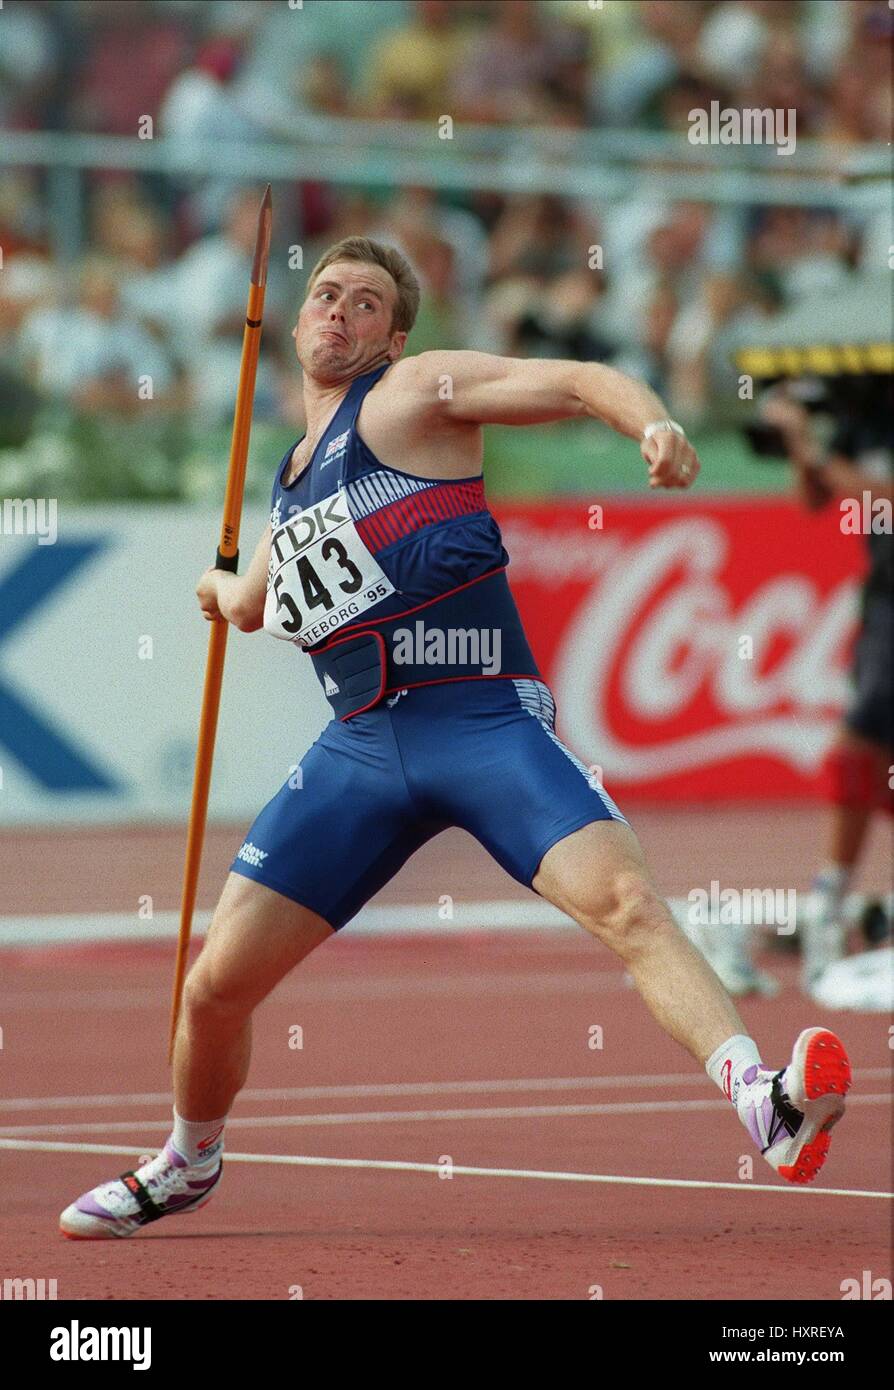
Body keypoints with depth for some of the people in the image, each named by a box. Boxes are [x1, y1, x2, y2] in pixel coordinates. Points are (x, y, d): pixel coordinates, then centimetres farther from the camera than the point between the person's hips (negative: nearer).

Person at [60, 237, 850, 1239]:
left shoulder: (412, 393, 3)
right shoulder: (292, 479, 23)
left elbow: (580, 382, -10)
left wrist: (654, 425, -29)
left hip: (485, 721, -6)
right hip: (362, 743, 6)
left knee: (624, 901, -28)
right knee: (217, 982, 3)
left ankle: (762, 1102, -41)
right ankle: (189, 1163, 29)